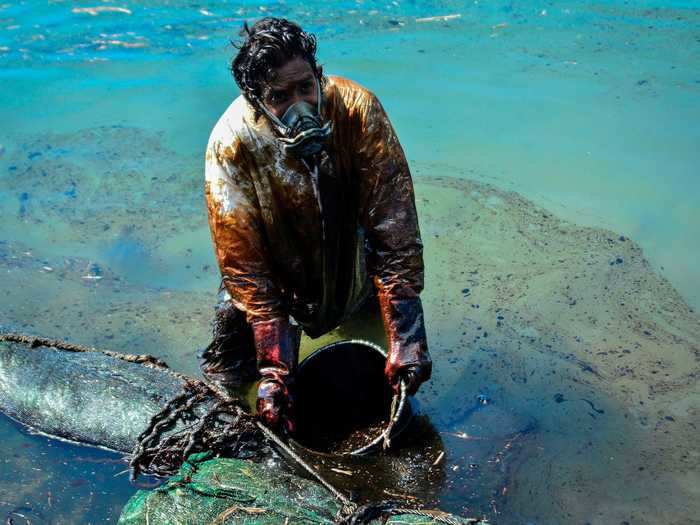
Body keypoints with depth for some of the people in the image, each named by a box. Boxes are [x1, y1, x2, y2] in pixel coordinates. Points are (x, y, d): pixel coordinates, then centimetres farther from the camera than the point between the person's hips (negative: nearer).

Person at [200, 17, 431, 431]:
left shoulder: (356, 107, -28)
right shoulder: (231, 142, -29)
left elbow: (393, 221, -28)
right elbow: (242, 261, -26)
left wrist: (405, 338, -32)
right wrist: (274, 369, -30)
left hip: (350, 252, 2)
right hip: (276, 266, -1)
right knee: (229, 375, -1)